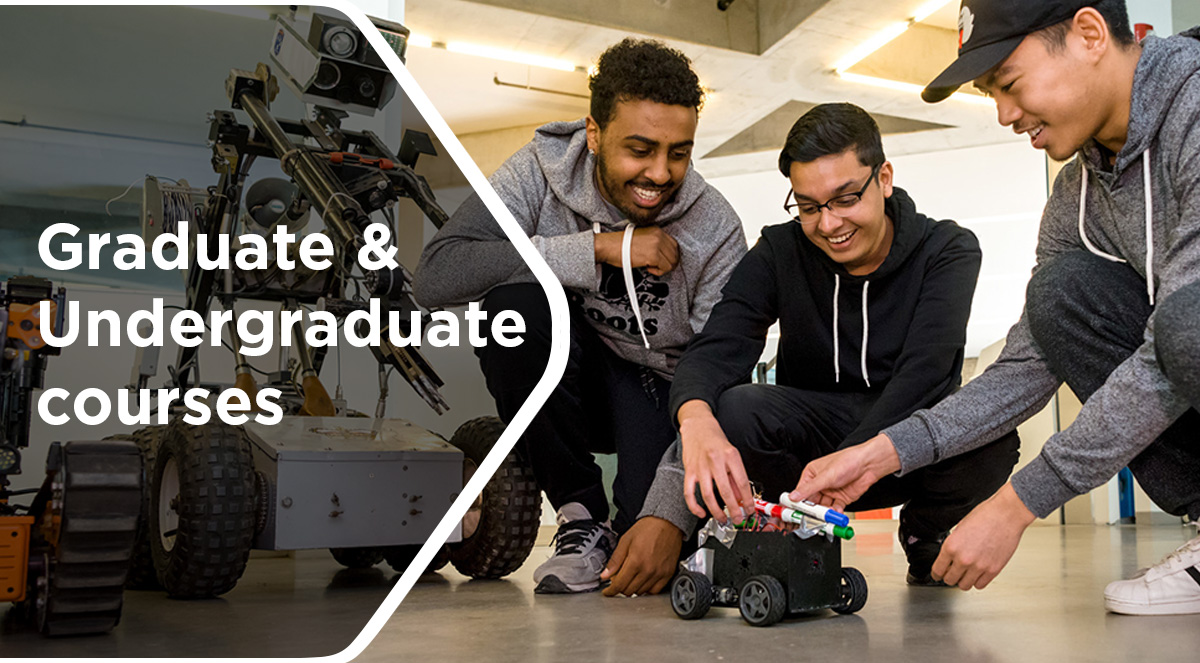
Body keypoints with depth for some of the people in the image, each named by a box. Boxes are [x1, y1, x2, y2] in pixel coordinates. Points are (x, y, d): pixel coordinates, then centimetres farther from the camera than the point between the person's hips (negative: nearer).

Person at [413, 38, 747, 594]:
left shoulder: (715, 230, -16)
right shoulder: (540, 172, -16)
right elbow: (435, 277, -30)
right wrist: (601, 249, -31)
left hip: (656, 389, -1)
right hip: (559, 379, 1)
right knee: (515, 300, -31)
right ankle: (582, 519, -14)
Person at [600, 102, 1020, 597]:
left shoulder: (948, 252, -10)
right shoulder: (780, 253, -5)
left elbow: (921, 375, -25)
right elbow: (717, 348, -20)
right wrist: (697, 422, -45)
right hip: (814, 434, 1)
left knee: (992, 439, -34)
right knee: (729, 410, -31)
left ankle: (924, 532, 0)